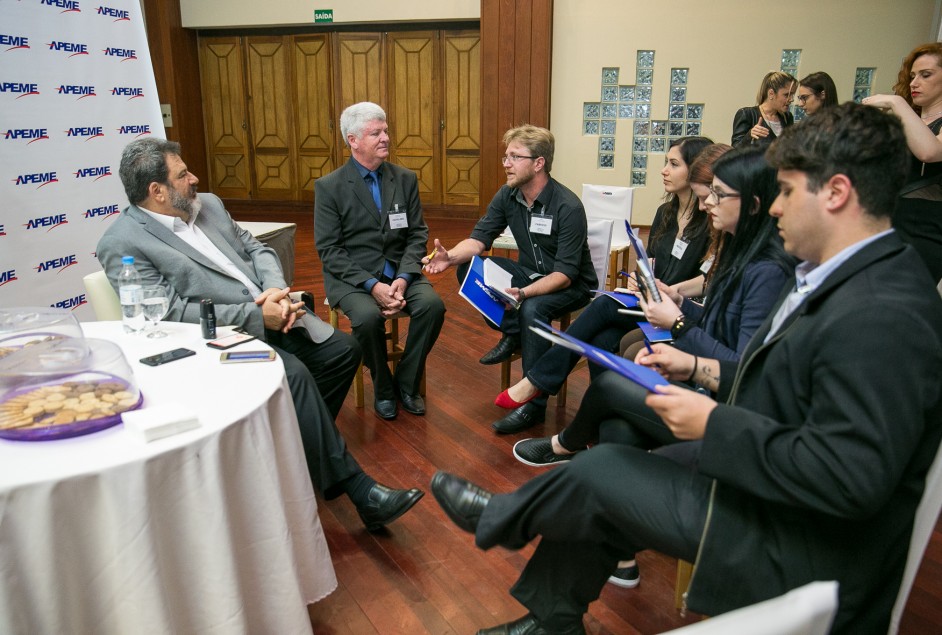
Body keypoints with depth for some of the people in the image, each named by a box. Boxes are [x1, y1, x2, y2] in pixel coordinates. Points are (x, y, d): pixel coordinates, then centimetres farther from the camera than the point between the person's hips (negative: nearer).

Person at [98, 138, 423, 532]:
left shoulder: (207, 205, 13)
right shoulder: (122, 244, -9)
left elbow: (256, 249, 15)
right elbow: (173, 314, -17)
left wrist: (277, 289, -7)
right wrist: (256, 316, -20)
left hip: (270, 314, 8)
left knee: (343, 350, 0)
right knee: (292, 374, -30)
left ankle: (304, 447, 14)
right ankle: (358, 491, -21)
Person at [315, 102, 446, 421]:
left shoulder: (405, 178, 6)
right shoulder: (329, 186, -5)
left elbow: (417, 235, 4)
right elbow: (328, 250, -9)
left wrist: (403, 279, -15)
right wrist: (372, 285, -21)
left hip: (399, 271, 3)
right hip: (351, 275, -3)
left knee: (432, 305, -24)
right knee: (368, 316, -33)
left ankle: (406, 383, -1)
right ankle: (383, 388, -2)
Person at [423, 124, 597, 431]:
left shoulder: (568, 207, -24)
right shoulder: (508, 196, -5)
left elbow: (566, 273, -27)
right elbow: (479, 238, -7)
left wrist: (523, 293, -43)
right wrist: (451, 256, -29)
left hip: (572, 285, -6)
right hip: (531, 273, 6)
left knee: (532, 308, -37)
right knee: (468, 267, -14)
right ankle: (513, 334, -3)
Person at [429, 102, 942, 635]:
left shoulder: (883, 316, -29)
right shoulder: (850, 277, 3)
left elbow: (849, 478, -31)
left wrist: (713, 423, -24)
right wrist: (699, 368, 3)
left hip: (809, 552, -8)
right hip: (769, 488, 9)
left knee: (602, 470, -5)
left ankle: (498, 519, 25)